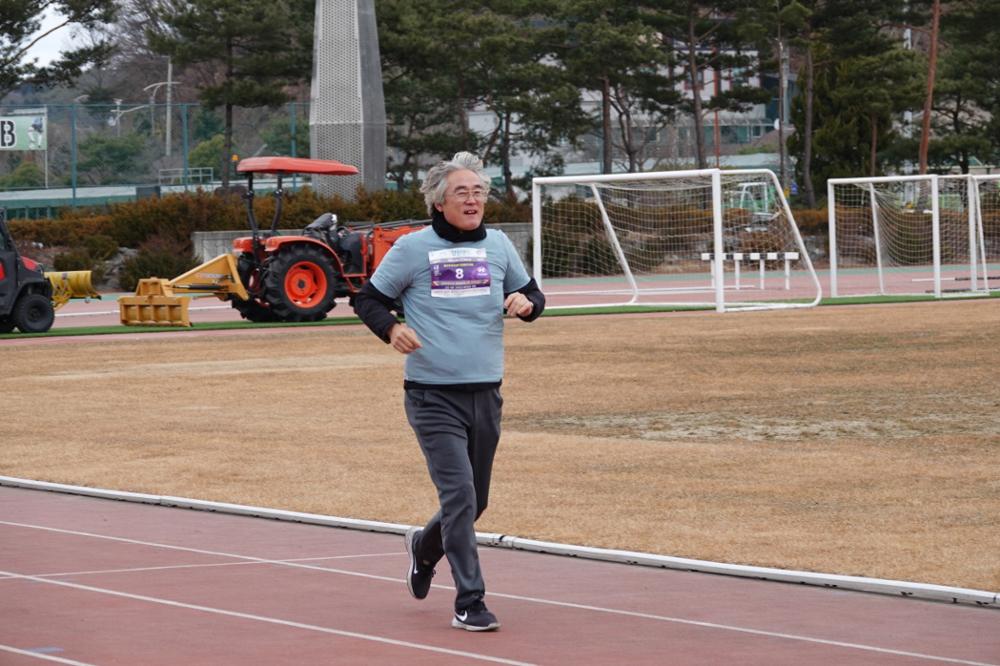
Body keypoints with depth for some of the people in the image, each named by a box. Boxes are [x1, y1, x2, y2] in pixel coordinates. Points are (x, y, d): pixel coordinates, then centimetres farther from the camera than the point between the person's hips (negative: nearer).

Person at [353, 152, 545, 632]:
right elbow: (368, 300, 4)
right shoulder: (412, 248, -4)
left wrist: (526, 303, -5)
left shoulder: (497, 245, 8)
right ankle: (469, 603, -9)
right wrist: (392, 328, -17)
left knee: (474, 501, 15)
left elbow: (532, 295, 20)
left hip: (485, 394, 5)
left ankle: (425, 546, 45)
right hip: (433, 397, -5)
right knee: (459, 496, -15)